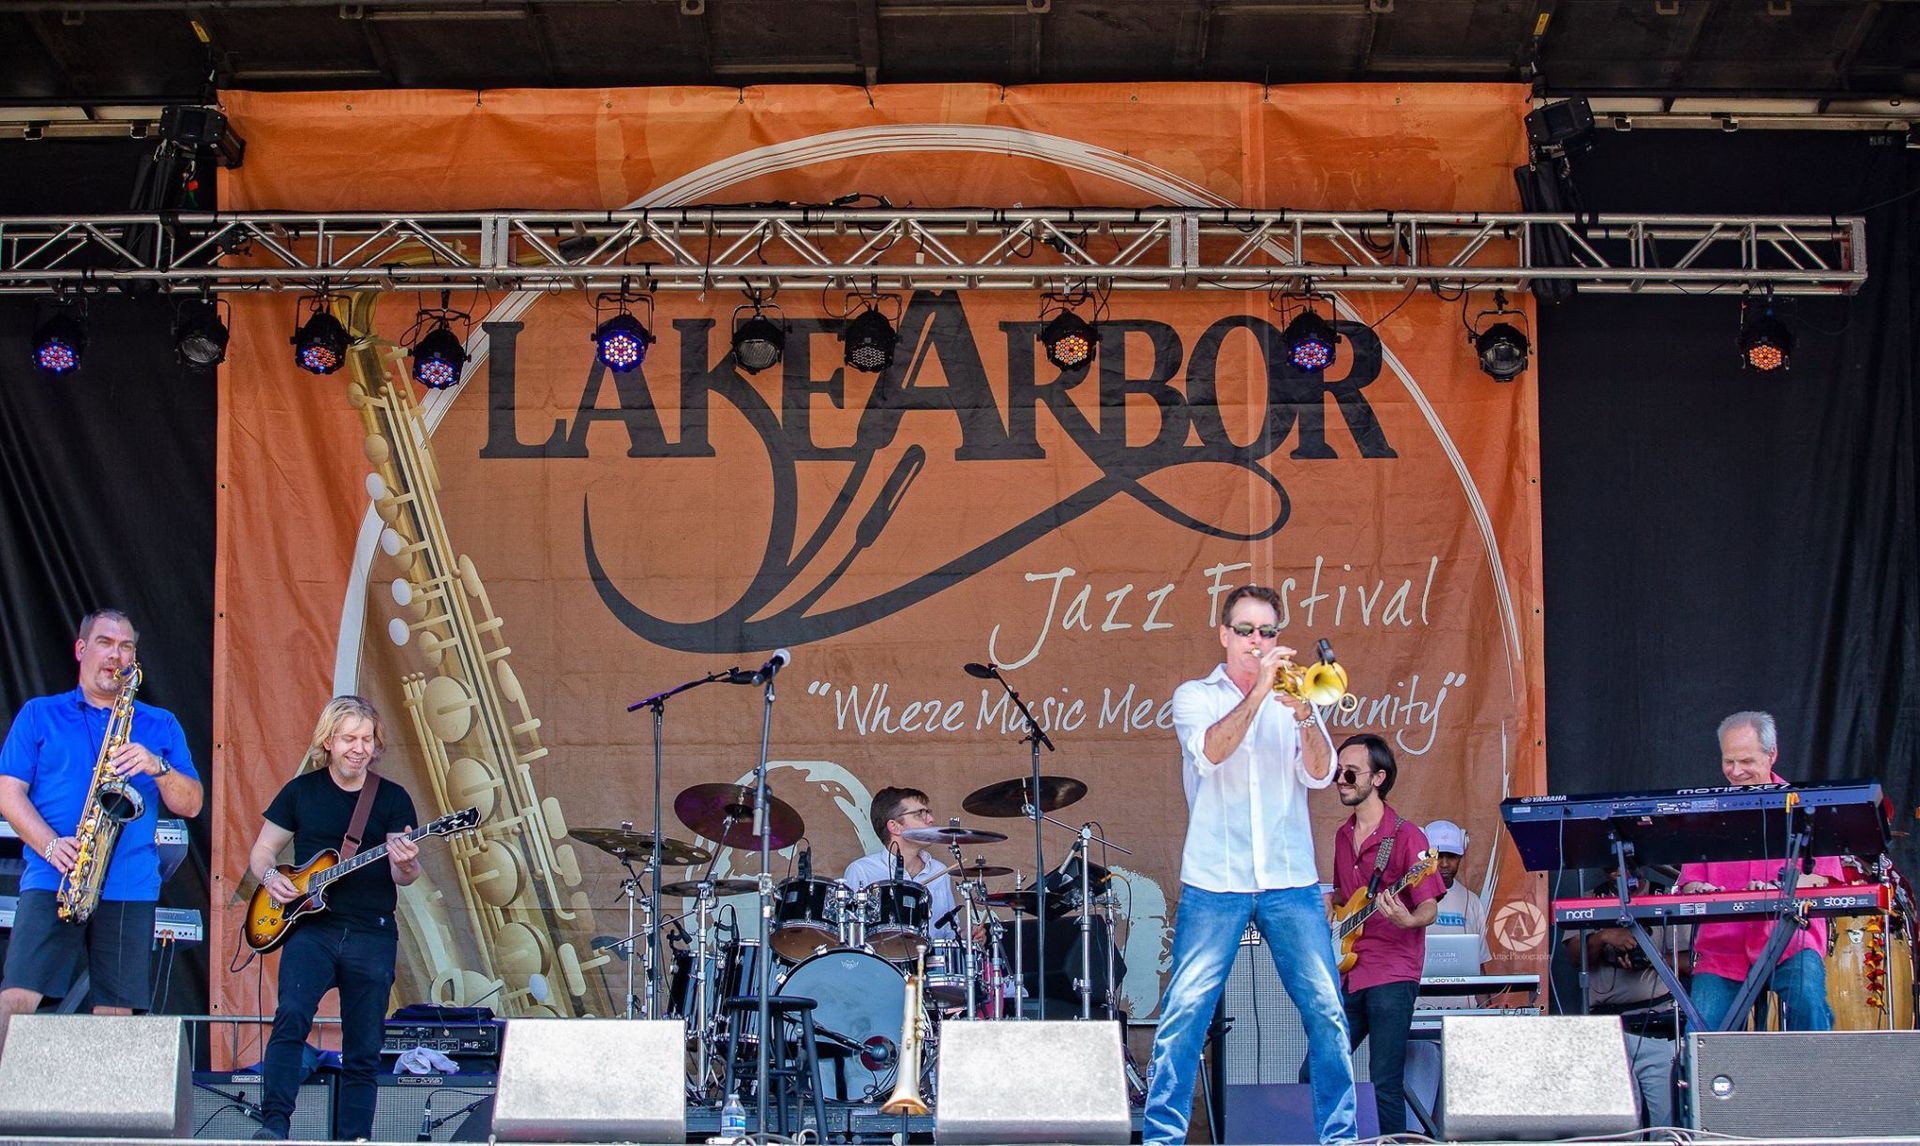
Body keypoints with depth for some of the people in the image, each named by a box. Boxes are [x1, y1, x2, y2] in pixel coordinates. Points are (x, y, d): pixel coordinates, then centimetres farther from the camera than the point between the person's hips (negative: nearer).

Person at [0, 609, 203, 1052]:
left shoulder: (161, 726, 19)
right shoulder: (38, 715, 15)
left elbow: (191, 805, 12)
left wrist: (158, 767, -8)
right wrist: (51, 846, -11)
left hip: (130, 887, 2)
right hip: (52, 882, -1)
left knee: (116, 1014, -3)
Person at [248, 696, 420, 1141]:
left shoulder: (393, 798, 5)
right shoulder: (301, 791, 7)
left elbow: (405, 875, 0)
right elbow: (262, 850, 14)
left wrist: (404, 865, -24)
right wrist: (270, 876, -7)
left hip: (373, 936, 1)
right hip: (311, 928, -1)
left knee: (364, 1050, 3)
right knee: (292, 1015, -25)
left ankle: (352, 1139, 12)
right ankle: (274, 1123, -25)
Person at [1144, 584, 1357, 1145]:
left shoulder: (1292, 698, 13)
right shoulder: (1195, 696, 7)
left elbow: (1320, 773, -3)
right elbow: (1211, 752, -14)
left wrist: (1302, 714, -20)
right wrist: (1259, 690, -23)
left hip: (1290, 882, 2)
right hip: (1215, 882, -2)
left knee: (1326, 1011, -3)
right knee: (1185, 1011, -6)